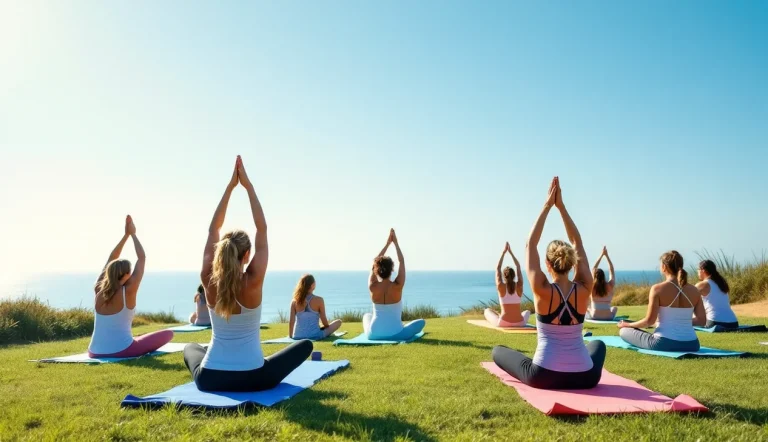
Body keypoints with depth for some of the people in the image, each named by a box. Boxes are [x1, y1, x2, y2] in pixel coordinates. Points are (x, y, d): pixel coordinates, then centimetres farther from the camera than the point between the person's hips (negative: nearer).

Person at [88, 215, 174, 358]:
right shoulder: (128, 291, -11)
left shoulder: (99, 290, 3)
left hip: (95, 352, 6)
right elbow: (142, 258, -3)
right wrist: (132, 234, 6)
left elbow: (111, 260, 14)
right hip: (121, 351, -6)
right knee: (168, 334, 6)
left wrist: (126, 235, 16)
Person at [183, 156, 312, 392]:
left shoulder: (209, 281, -9)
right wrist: (247, 185, -6)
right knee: (305, 345, 17)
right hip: (252, 379, -4)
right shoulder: (252, 282, -17)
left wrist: (230, 186, 0)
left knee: (190, 348, 37)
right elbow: (262, 230, -9)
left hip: (208, 380, 5)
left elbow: (213, 230, 0)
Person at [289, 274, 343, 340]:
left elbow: (291, 322, -2)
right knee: (338, 322, 13)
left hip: (298, 336, 4)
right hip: (315, 336, -4)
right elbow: (324, 321, -3)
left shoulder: (294, 302, -2)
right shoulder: (319, 300, -8)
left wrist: (290, 335, 14)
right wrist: (328, 330, 18)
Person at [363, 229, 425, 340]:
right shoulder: (397, 286, -15)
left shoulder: (373, 287, -10)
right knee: (421, 321, 21)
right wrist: (396, 243, 6)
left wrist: (387, 243, 9)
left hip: (374, 334, 3)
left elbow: (375, 263, 5)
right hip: (396, 334, -3)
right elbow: (402, 262, -2)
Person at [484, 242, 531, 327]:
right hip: (520, 323, 2)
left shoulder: (501, 286, -8)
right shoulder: (519, 286, -2)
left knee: (487, 311, 27)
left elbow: (498, 268, 5)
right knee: (527, 312, 37)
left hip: (503, 323, -2)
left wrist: (504, 252, 9)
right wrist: (510, 252, 15)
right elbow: (518, 267, 11)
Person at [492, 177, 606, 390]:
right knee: (598, 345, 38)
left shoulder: (543, 291, -15)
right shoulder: (584, 289, -8)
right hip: (585, 378, 3)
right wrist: (561, 206, 3)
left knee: (498, 350, 22)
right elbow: (578, 243, 3)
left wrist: (547, 206, -2)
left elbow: (530, 245, -5)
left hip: (544, 377, -2)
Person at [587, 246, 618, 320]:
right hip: (608, 317, 0)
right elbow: (611, 271, 7)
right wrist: (606, 255, 11)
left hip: (594, 317, 0)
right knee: (614, 308, 35)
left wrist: (601, 255, 9)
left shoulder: (592, 286, -6)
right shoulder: (610, 286, -5)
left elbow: (593, 269, 5)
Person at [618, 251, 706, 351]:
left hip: (664, 343, -7)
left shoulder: (658, 288, -12)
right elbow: (702, 321, 4)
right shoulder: (694, 290, 2)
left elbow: (649, 320, -12)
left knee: (624, 331, 11)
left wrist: (628, 324, 4)